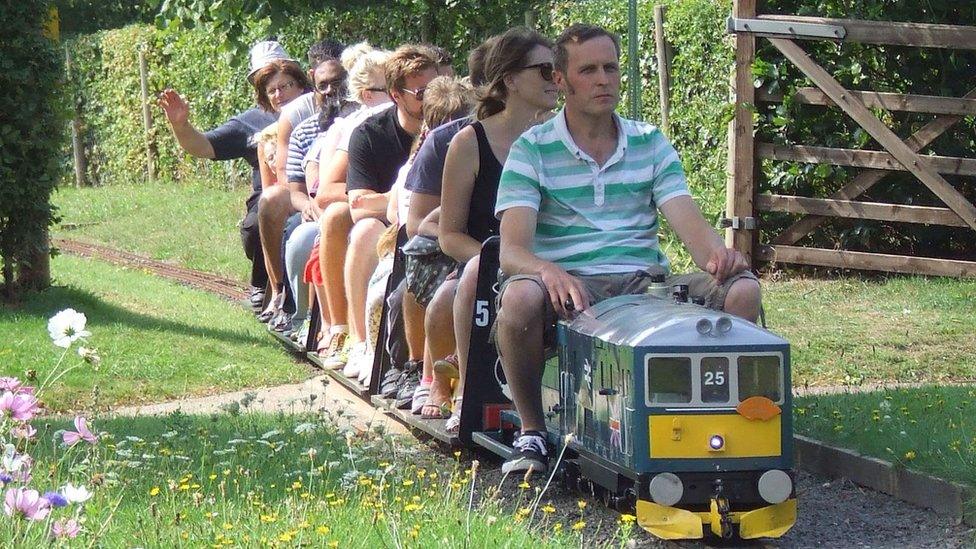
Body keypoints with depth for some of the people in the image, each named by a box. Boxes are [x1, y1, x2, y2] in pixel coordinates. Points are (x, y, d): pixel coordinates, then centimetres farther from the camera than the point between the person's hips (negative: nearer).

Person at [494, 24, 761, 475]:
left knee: (742, 289, -21)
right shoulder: (532, 150, 2)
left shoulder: (651, 145, 14)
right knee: (520, 297, -37)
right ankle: (531, 432, -16)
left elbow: (689, 224, 1)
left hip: (644, 285, 3)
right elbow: (512, 250, -10)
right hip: (567, 288, -3)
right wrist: (550, 273, -34)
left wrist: (717, 255, -24)